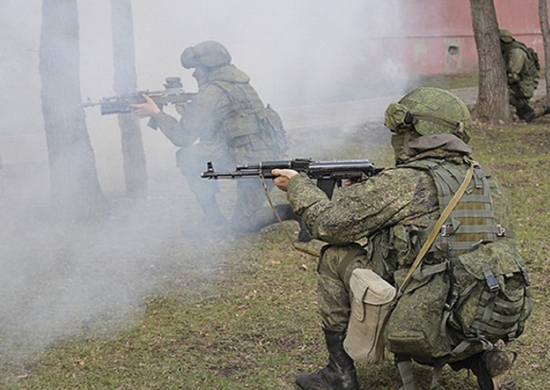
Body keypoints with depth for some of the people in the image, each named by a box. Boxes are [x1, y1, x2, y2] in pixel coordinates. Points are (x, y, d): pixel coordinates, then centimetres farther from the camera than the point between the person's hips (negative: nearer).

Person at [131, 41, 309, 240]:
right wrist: (188, 111, 14)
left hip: (254, 163, -9)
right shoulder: (236, 82, 15)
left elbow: (183, 137, -9)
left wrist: (156, 113, 2)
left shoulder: (211, 92, -13)